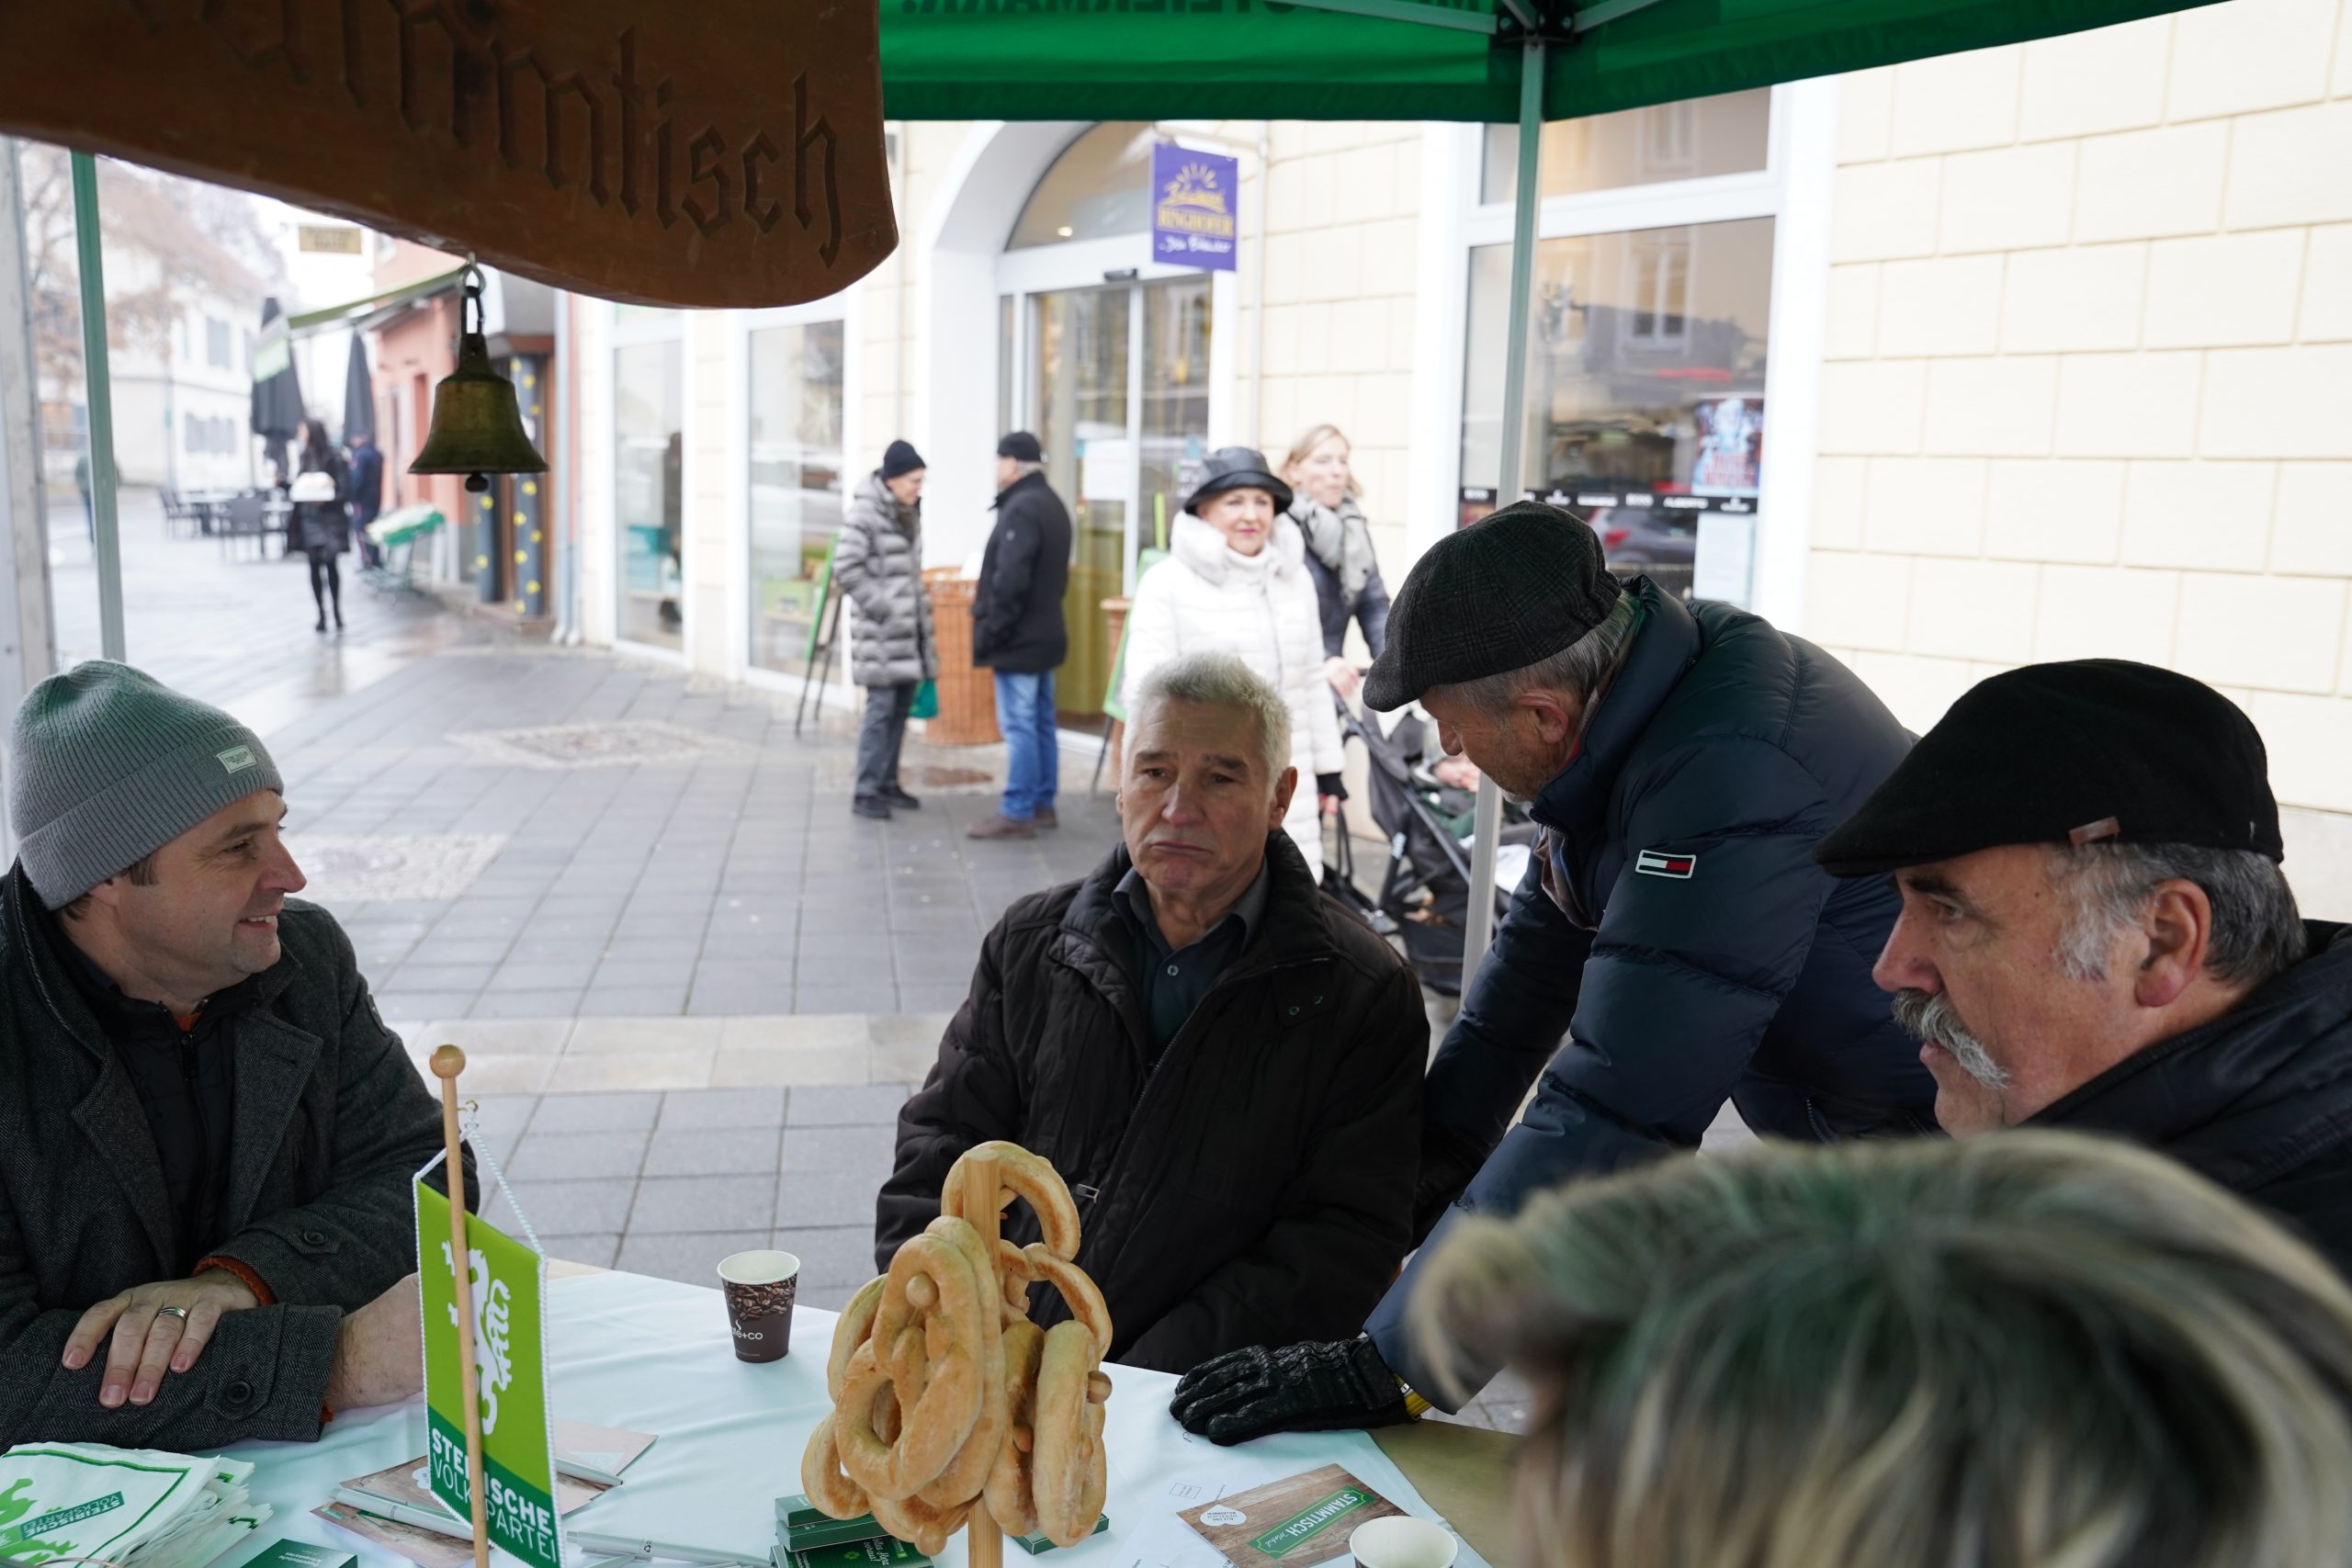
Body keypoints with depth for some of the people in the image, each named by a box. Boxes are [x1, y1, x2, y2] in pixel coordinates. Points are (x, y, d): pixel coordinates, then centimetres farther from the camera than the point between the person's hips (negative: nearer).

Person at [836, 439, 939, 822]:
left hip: (909, 628, 8)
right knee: (881, 707, -9)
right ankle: (865, 792, -3)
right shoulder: (865, 513, -11)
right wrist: (885, 610, -17)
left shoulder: (909, 512, 14)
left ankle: (888, 782, 19)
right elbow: (846, 569, -16)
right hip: (880, 630, -8)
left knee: (902, 708, 9)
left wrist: (926, 624, 16)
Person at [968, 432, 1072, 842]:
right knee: (1041, 722, 14)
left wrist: (988, 632, -16)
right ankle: (1043, 805, 21)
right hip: (1044, 634, 10)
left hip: (1018, 639, -10)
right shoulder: (1052, 504, 14)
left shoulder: (1021, 509, -18)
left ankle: (1017, 813, -2)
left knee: (1018, 725, -6)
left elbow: (1009, 581, -24)